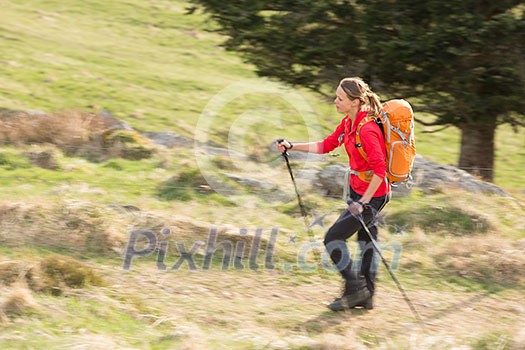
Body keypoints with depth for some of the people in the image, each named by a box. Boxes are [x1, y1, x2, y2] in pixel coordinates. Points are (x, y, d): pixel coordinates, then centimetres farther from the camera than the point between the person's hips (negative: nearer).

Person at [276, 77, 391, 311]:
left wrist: (363, 202, -26)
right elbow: (326, 146, 16)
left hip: (372, 196, -9)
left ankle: (355, 289, 7)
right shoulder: (348, 123, 3)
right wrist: (291, 147, 12)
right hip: (358, 191, 9)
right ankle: (365, 296, 29)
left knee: (333, 238, -4)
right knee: (366, 239, 17)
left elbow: (380, 170, -27)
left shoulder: (367, 129, -26)